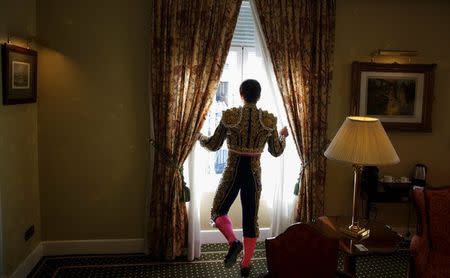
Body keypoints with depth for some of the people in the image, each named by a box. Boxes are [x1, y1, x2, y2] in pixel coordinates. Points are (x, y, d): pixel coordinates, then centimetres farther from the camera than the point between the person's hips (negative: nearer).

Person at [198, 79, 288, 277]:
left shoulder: (230, 116, -8)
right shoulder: (269, 120, -2)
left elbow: (213, 145, -2)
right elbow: (277, 151, 6)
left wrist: (200, 137, 19)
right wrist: (283, 136, 27)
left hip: (233, 173, -2)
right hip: (254, 174, 2)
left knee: (218, 212, 17)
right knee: (251, 218, 14)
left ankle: (233, 242, -8)